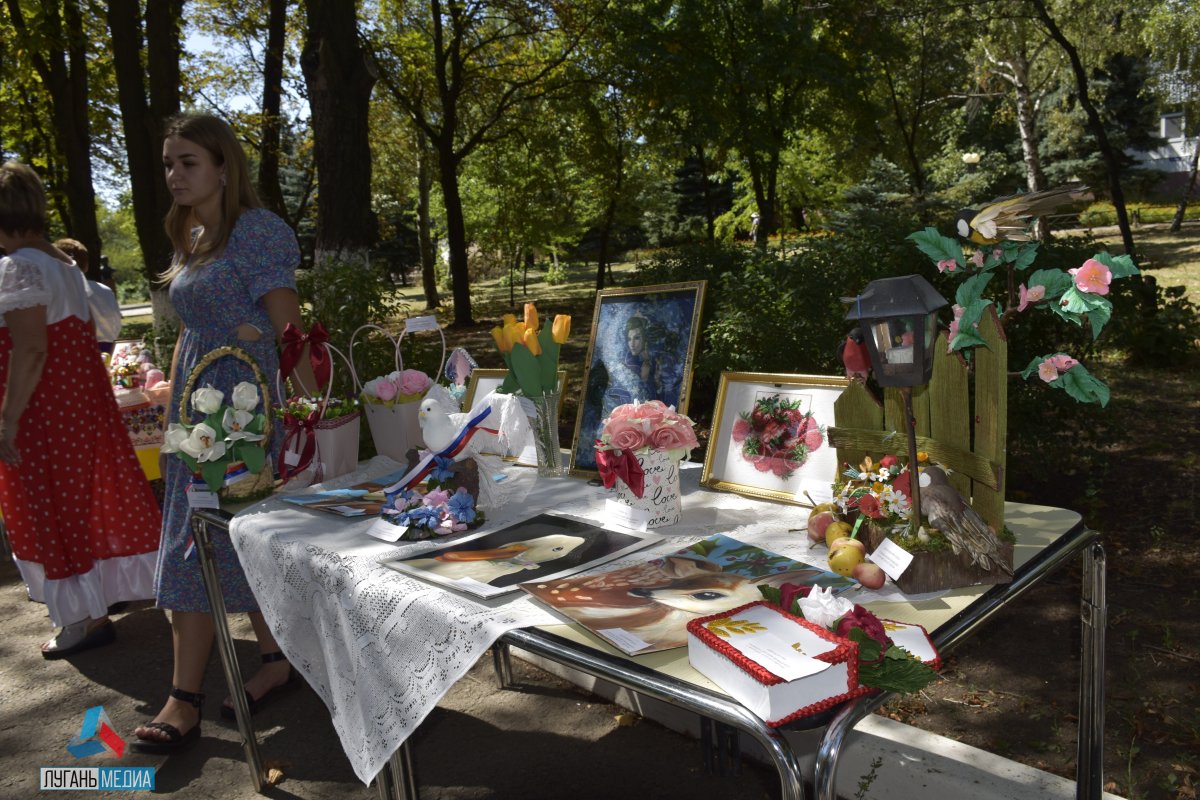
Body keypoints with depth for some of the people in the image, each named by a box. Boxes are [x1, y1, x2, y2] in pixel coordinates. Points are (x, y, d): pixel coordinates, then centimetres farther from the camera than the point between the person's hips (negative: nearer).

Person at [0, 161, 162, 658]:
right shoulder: (63, 262, 12)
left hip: (43, 407, -9)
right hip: (82, 394, 9)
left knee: (54, 505, 0)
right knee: (88, 492, 18)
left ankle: (88, 617, 9)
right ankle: (109, 585, 34)